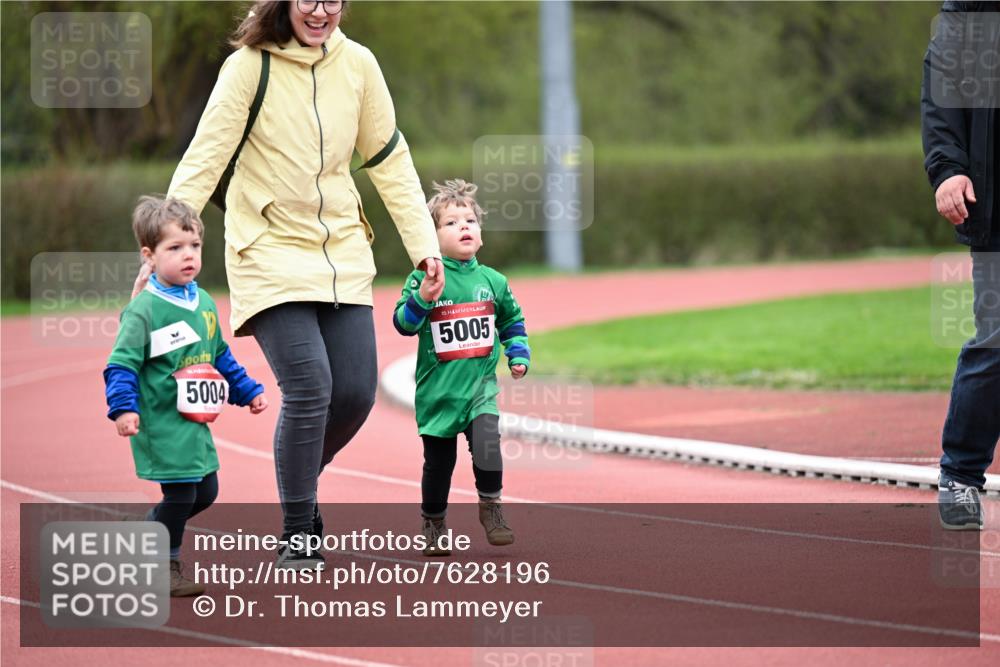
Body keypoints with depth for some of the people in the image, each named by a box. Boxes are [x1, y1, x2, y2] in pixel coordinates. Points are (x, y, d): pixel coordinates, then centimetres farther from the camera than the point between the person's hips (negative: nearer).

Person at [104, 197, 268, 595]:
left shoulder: (204, 304, 10)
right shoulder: (144, 309, -14)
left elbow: (220, 357, 23)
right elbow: (122, 364, -16)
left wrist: (248, 391, 22)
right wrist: (123, 408, -27)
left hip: (196, 423, 8)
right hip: (161, 423, -8)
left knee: (206, 492, 13)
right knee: (180, 494, -7)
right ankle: (164, 570, 8)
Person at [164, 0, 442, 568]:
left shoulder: (357, 63, 2)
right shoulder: (251, 66, -11)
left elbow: (390, 159, 11)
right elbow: (204, 158, -12)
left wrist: (424, 242, 7)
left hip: (343, 250, 5)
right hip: (270, 250, -5)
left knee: (356, 392, 0)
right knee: (309, 389, -17)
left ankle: (300, 482, 30)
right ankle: (296, 538, -3)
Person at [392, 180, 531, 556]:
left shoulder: (492, 281, 4)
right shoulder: (424, 278, -7)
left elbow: (512, 320, 19)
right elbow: (403, 324, -12)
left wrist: (518, 355, 9)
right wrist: (422, 299, -28)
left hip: (480, 381, 1)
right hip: (438, 386, -1)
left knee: (486, 439, -21)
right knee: (438, 461, 7)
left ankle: (491, 508, -4)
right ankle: (433, 525, 25)